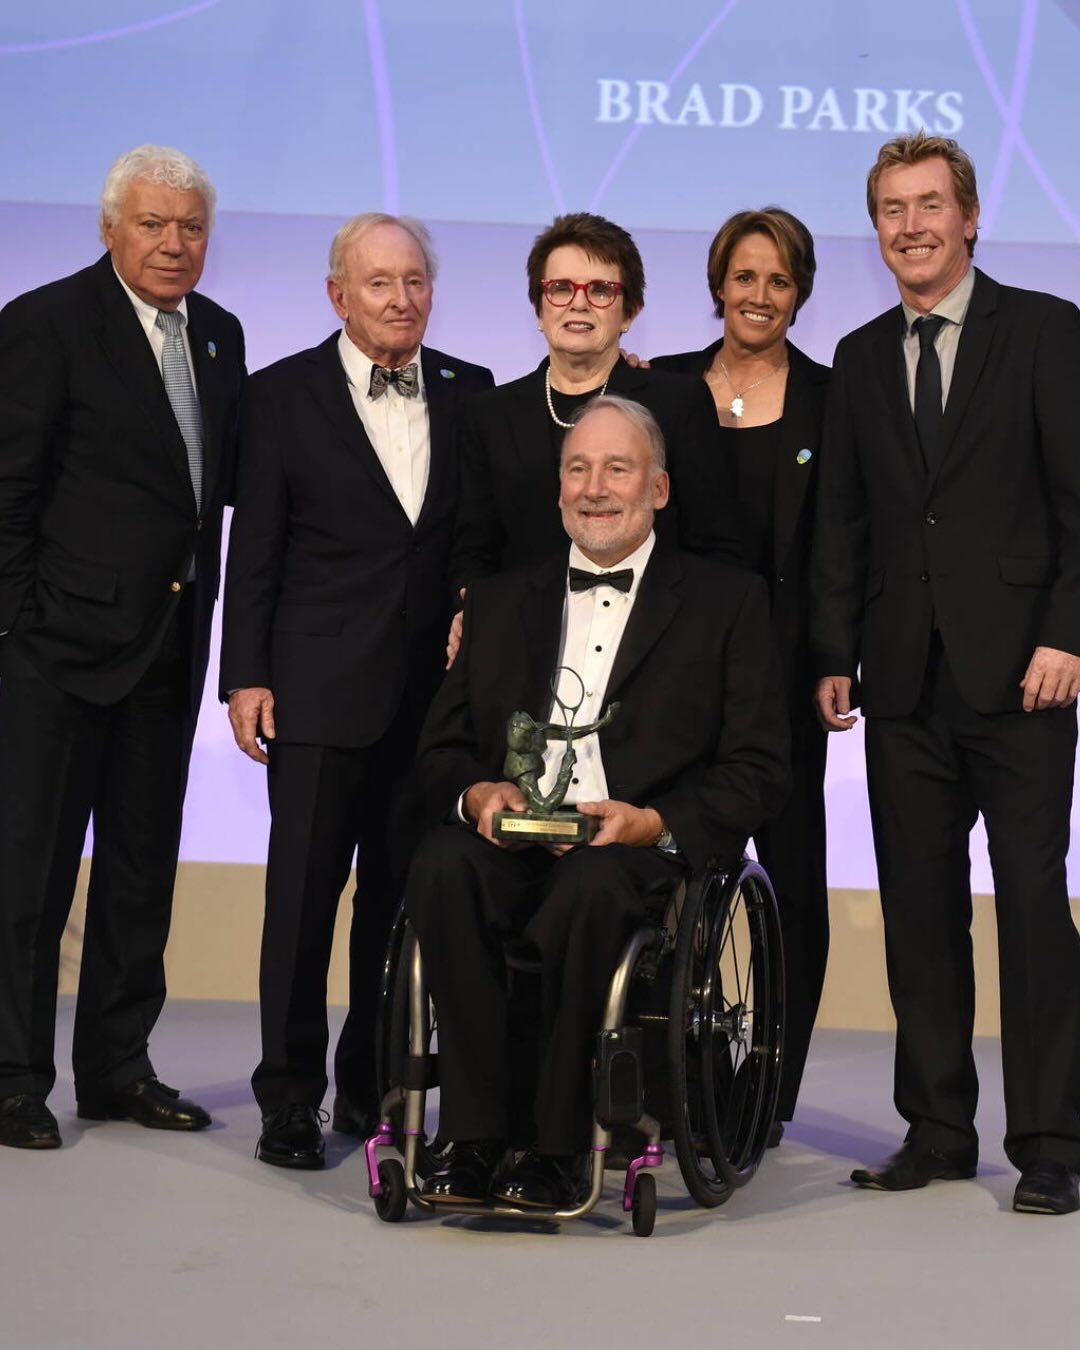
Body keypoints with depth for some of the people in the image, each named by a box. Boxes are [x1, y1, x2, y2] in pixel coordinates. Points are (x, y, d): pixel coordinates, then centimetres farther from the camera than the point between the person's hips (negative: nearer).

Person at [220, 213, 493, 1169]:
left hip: (434, 688, 3)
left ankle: (375, 1085, 20)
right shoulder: (283, 395, 2)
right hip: (319, 691, -2)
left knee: (403, 896, 8)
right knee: (304, 893, 1)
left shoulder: (469, 392, 9)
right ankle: (291, 1096, 10)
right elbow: (255, 550, 0)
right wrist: (245, 677, -5)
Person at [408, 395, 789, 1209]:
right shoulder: (501, 602, 22)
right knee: (443, 865, -31)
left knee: (593, 884, -37)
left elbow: (760, 772, 2)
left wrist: (654, 823, -15)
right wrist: (475, 795, -7)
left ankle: (558, 1146, -24)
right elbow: (440, 751, 17)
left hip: (649, 852, -3)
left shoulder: (726, 600, 10)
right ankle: (474, 1135, -25)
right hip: (512, 840, 3)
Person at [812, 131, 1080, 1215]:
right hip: (903, 679, 5)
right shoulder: (860, 358, 15)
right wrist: (834, 656, 7)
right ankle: (937, 1131, 16)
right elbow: (841, 524, 14)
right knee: (919, 910, 7)